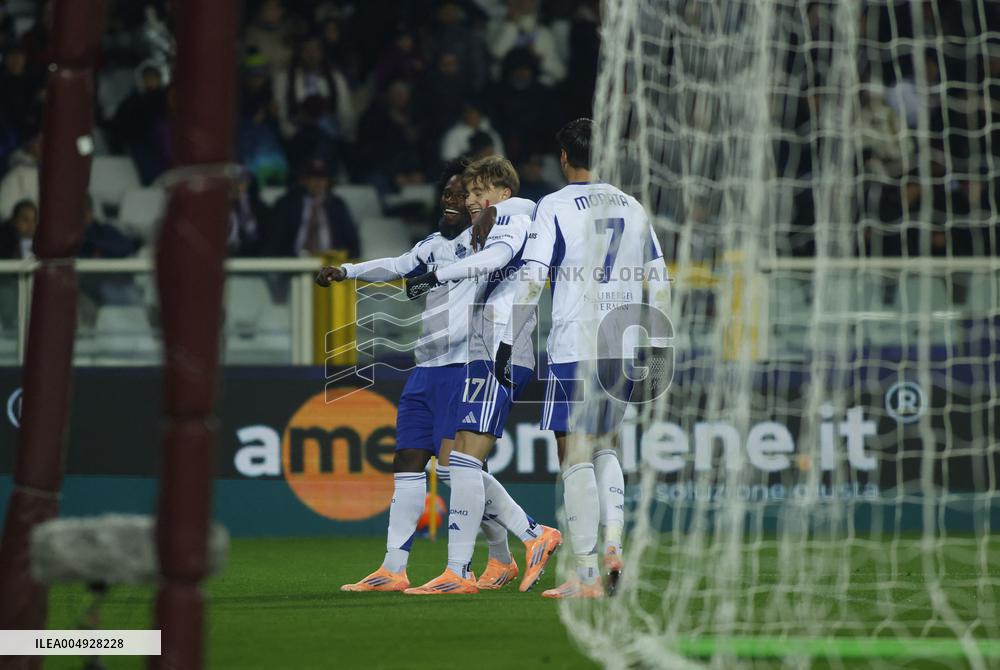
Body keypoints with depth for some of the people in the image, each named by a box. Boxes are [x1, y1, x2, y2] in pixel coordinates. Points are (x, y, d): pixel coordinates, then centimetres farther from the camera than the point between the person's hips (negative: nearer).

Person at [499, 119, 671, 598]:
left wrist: (508, 344, -7)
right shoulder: (634, 209, 11)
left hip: (574, 349, -5)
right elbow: (660, 284, 13)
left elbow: (531, 280, -10)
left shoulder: (554, 207, -3)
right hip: (626, 351, 5)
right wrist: (659, 348, 21)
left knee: (577, 458, -1)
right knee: (603, 448, 21)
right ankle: (613, 544, 3)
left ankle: (586, 576, -5)